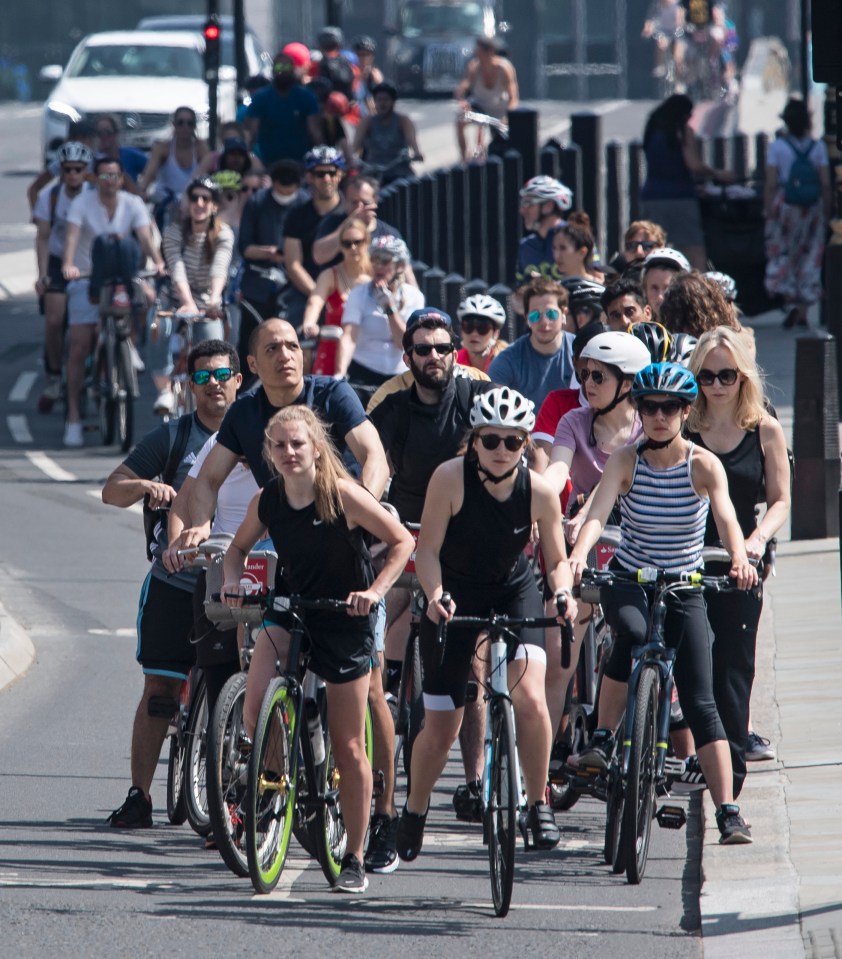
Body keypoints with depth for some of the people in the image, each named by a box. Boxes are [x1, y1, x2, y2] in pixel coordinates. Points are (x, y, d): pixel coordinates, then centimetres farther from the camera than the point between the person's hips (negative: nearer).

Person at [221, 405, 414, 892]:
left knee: (349, 748, 2)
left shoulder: (342, 494, -19)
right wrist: (233, 580, -8)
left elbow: (402, 541, -11)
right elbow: (239, 547, 12)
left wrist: (375, 591, -23)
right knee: (255, 711, -22)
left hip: (345, 621, -3)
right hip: (290, 611, 3)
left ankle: (355, 860, 12)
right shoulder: (267, 501, -6)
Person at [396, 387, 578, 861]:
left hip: (514, 590, 1)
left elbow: (558, 560, -8)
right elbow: (427, 549, -18)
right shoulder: (451, 478, -23)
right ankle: (414, 813, 27)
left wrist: (562, 591, -29)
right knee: (441, 727, 0)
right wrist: (436, 595, -36)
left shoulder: (539, 491, -19)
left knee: (530, 697, -24)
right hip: (455, 594, 0)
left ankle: (539, 805, -4)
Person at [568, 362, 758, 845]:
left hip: (684, 591, 0)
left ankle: (728, 811, -8)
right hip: (628, 583, 0)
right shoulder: (626, 460, -9)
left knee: (701, 702, -8)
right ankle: (602, 737, -21)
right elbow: (598, 512, -25)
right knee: (633, 632, -36)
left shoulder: (704, 465, -10)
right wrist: (579, 553, -46)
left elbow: (726, 516, -27)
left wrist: (740, 557, -48)